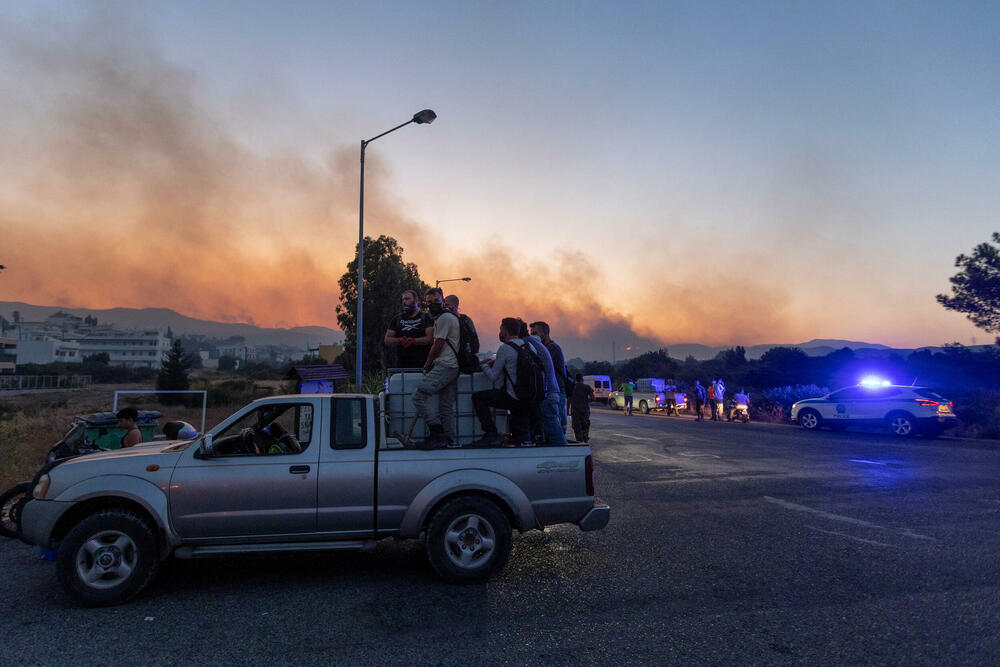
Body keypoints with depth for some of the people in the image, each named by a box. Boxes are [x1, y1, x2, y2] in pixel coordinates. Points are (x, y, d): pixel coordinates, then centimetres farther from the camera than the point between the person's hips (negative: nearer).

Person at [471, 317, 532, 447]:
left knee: (477, 397, 1)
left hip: (513, 398, -8)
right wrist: (496, 361, 23)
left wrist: (485, 366, 12)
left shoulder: (505, 348, -10)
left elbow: (493, 377, -7)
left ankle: (491, 434, -2)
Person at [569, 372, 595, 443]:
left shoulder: (572, 387, 3)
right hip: (585, 409, 0)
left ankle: (579, 439, -1)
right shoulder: (587, 387, 0)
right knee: (585, 424, 13)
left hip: (575, 410, 0)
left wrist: (568, 410, 6)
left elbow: (569, 399, 2)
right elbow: (592, 397, -7)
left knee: (576, 425, 4)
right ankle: (586, 438, 11)